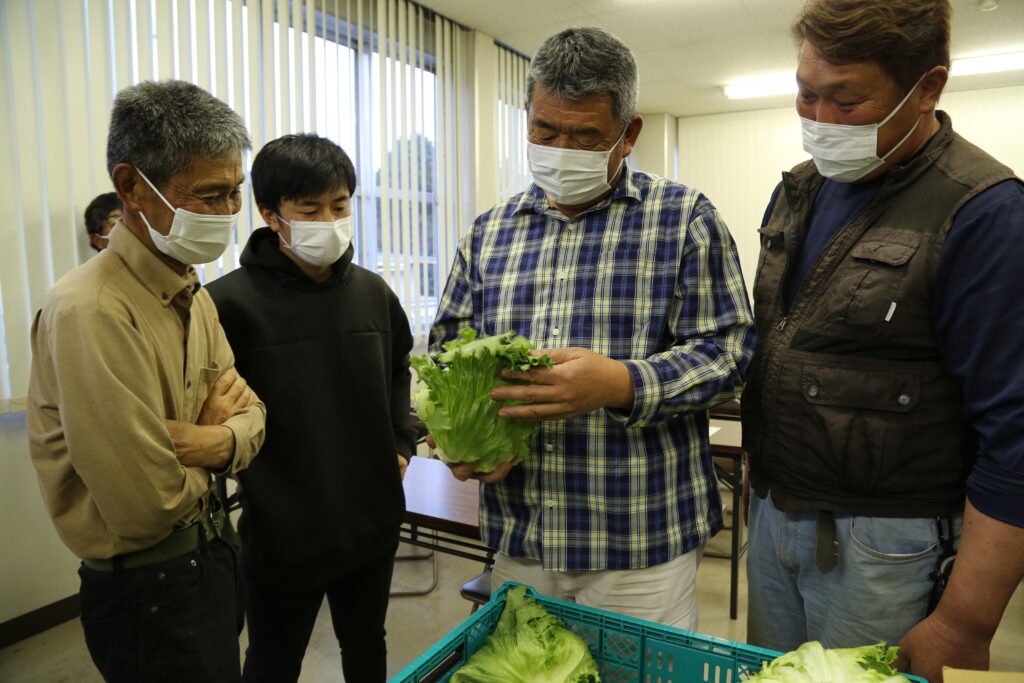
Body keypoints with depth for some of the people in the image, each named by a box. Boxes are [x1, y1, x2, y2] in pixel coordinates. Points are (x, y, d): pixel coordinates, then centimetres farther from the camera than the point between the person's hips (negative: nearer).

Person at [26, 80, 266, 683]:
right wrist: (212, 425, -10)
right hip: (150, 587, -8)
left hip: (211, 552, 8)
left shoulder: (193, 293, 3)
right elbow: (147, 508, -28)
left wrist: (216, 441, -21)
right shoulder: (92, 312, -27)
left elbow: (251, 414, 1)